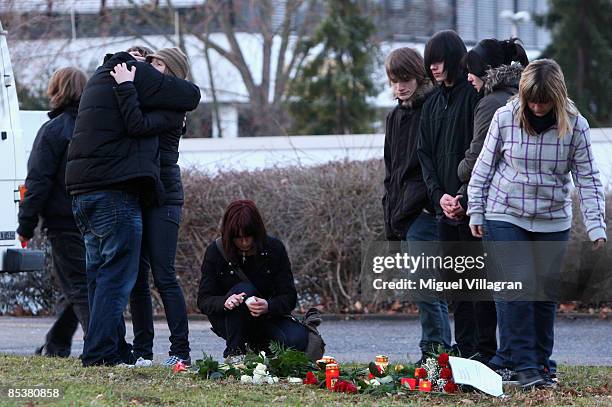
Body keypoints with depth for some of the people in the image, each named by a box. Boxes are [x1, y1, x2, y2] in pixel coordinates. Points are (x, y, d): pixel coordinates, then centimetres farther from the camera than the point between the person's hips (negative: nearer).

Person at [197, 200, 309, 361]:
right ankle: (233, 353, -20)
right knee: (244, 289, -33)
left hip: (267, 315, 1)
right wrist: (224, 302, -38)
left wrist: (268, 306, -36)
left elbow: (289, 297, -13)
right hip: (228, 320, -1)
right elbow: (204, 300, -15)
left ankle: (258, 346, 5)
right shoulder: (215, 251, -13)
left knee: (298, 339, -28)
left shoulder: (274, 249, -12)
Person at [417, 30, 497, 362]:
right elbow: (425, 155, 14)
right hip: (446, 207, 7)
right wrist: (440, 195, -2)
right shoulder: (433, 104, 16)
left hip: (473, 206, -7)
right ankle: (464, 349, 12)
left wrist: (465, 199, -16)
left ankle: (486, 351, -5)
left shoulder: (475, 96, -7)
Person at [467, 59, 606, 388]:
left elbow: (588, 179, -5)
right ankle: (525, 365, -8)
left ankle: (541, 362, 18)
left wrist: (595, 225, -11)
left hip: (553, 222, 1)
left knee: (547, 294, 6)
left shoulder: (575, 126, -8)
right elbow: (485, 165, 2)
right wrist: (476, 212, 3)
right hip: (505, 217, -1)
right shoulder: (505, 117, -9)